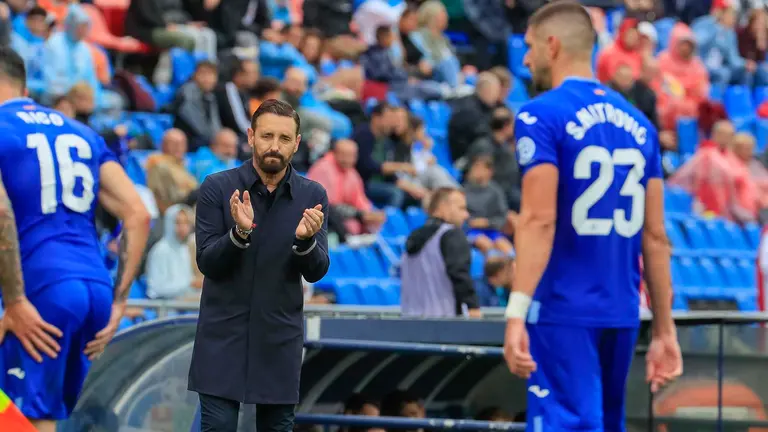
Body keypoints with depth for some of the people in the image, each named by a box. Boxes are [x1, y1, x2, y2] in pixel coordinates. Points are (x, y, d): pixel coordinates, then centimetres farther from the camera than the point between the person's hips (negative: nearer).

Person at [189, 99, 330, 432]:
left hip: (280, 338, 2)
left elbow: (316, 271, -5)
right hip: (223, 335, -2)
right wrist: (240, 232, -27)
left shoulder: (313, 197, 0)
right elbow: (208, 263, -9)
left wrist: (305, 239, -26)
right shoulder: (217, 188, -6)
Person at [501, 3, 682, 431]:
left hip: (563, 313, -6)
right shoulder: (637, 123, 12)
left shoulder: (542, 116, -6)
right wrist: (665, 331, 15)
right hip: (621, 315, 6)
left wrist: (516, 314, -20)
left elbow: (540, 220, -16)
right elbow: (656, 236, 12)